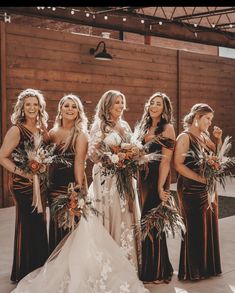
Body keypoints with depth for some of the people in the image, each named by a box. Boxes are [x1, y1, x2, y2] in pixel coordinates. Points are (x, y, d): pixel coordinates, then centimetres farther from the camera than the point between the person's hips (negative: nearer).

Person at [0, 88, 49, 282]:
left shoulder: (41, 129, 9)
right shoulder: (17, 130, -11)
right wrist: (23, 172, -20)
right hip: (23, 185, -7)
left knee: (40, 224, 13)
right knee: (27, 226, -1)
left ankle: (39, 269, 28)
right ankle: (24, 273, 15)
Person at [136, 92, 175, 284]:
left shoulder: (167, 128, -7)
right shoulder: (144, 127, 14)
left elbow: (166, 160, -14)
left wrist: (160, 187, -19)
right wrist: (138, 180, 4)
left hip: (157, 179, -6)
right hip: (143, 178, 6)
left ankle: (156, 272, 12)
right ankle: (146, 268, 26)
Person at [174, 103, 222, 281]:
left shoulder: (205, 136, 12)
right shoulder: (185, 137, -10)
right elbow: (178, 164, -17)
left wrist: (218, 139, 3)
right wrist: (200, 178, -20)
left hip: (208, 189, 7)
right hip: (192, 190, -7)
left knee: (209, 226, 12)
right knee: (195, 228, 0)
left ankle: (208, 266, 25)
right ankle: (192, 271, 14)